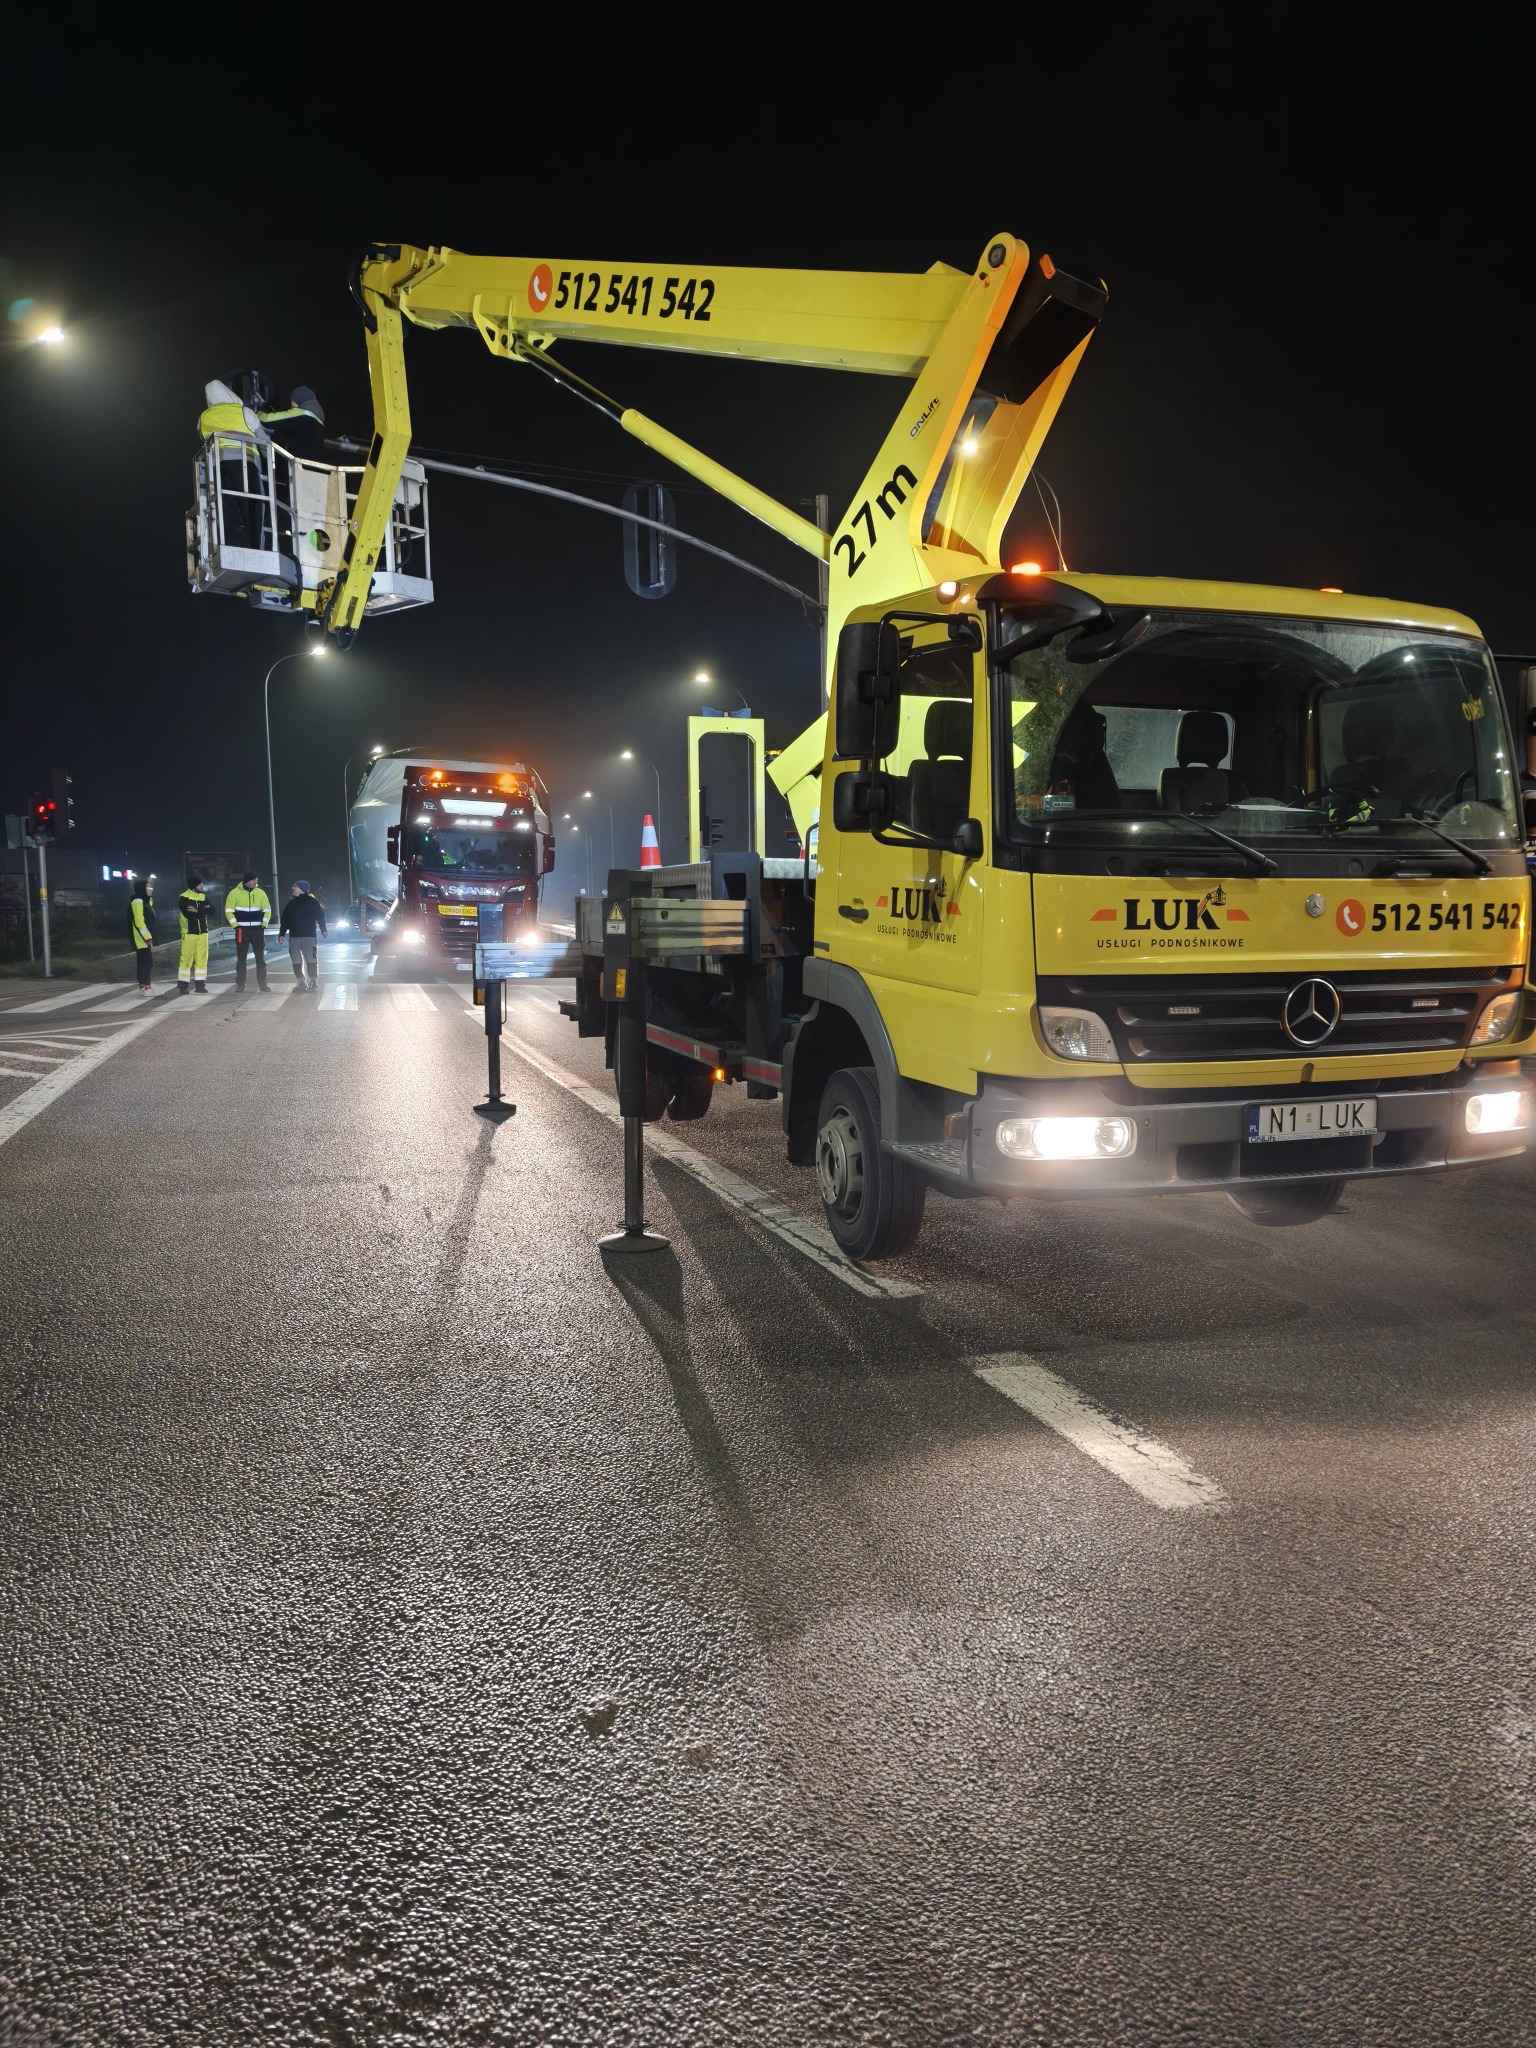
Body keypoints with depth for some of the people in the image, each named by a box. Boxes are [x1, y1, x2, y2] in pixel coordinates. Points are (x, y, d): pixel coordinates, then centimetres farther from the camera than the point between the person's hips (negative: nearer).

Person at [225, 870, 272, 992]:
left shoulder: (260, 893, 4)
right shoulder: (235, 893, -4)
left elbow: (267, 910, 9)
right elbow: (229, 911, -2)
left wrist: (264, 924, -1)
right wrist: (235, 926, -10)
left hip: (258, 930, 2)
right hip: (242, 930, -2)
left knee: (261, 958, 3)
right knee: (241, 959, 2)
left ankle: (263, 985, 8)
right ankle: (240, 986, 6)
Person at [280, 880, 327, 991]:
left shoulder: (312, 902, -1)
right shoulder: (291, 903, 12)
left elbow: (320, 916, -3)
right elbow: (285, 919, 15)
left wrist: (323, 930, -10)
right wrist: (282, 933, 11)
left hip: (309, 936, -5)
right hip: (293, 936, 5)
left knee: (311, 960, -5)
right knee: (296, 961, 4)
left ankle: (313, 982, 3)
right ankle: (301, 983, 11)